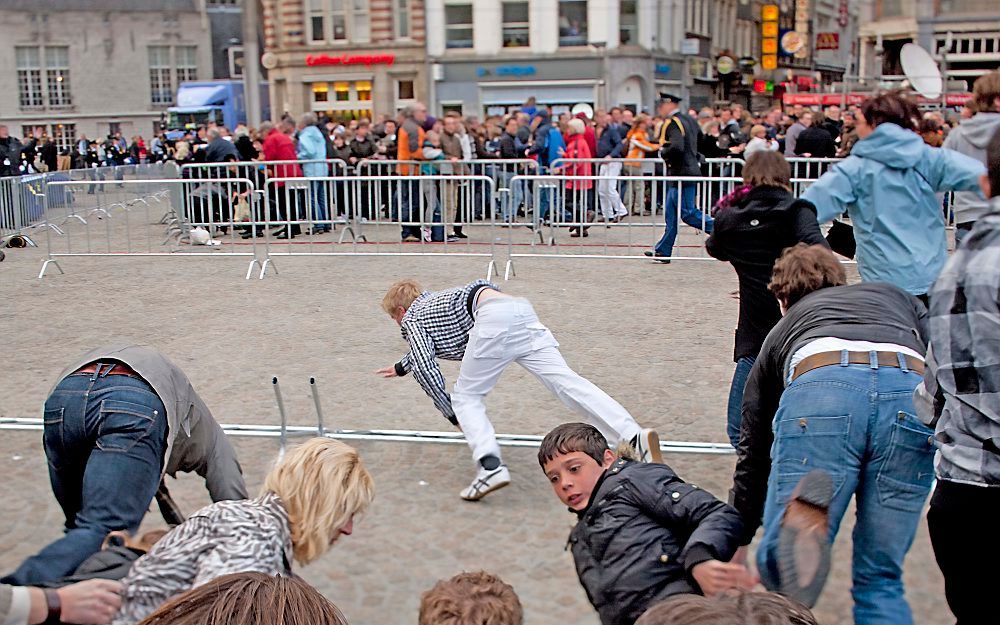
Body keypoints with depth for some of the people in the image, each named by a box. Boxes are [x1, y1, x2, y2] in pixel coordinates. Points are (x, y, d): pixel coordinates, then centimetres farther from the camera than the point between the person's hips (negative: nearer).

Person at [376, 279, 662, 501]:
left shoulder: (412, 319, 20)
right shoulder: (434, 300, 42)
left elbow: (425, 367, 5)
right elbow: (426, 347, 61)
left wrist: (452, 415, 15)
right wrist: (401, 367, 77)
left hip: (494, 318, -7)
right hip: (522, 309, 7)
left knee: (465, 397, 7)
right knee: (566, 380, -7)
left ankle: (490, 465, -16)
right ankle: (633, 436, -23)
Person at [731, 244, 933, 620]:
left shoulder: (781, 332, 37)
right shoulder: (894, 296, 40)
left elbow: (753, 451, 40)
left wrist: (740, 544, 49)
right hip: (913, 397, 2)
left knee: (781, 571, 3)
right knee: (880, 580, 16)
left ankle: (805, 516, -28)